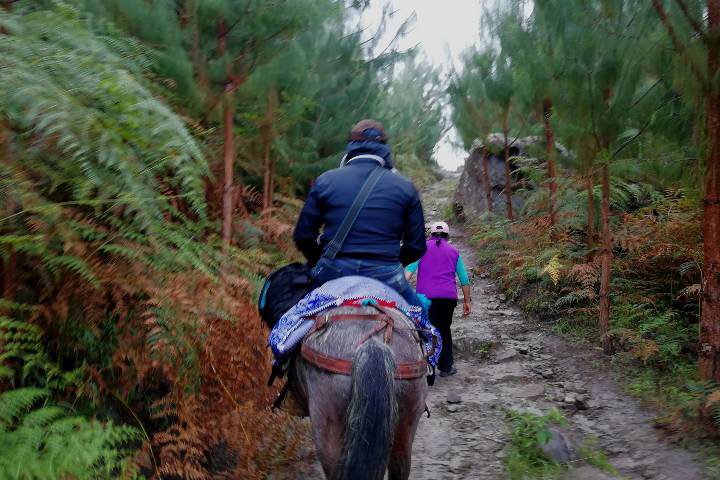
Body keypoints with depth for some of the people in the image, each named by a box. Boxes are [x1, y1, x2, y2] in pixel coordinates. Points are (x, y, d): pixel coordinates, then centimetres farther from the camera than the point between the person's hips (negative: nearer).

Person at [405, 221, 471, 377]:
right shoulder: (454, 251, 18)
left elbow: (409, 269, -3)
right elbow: (464, 280, 17)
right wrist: (467, 301, 23)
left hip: (426, 296, -2)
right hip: (449, 297, 2)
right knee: (444, 330, 15)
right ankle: (446, 366, 20)